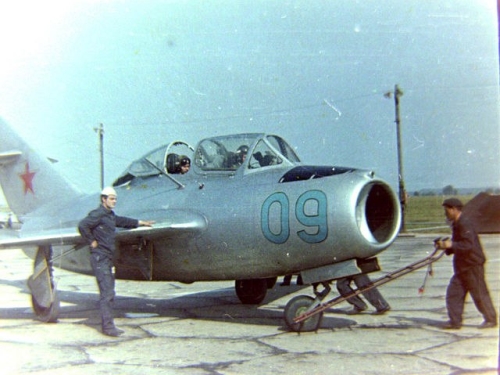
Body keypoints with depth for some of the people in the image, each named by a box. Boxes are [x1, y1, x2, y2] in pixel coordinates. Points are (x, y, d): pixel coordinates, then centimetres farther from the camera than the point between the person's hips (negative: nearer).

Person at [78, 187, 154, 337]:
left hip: (108, 258, 9)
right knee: (107, 292, -11)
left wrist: (141, 223, 37)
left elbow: (123, 221, 34)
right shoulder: (98, 214, -12)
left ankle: (108, 325, 16)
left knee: (109, 292, 10)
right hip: (100, 258, -9)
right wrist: (92, 242, -17)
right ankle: (107, 326, -9)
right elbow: (82, 225, -24)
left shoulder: (111, 215, 17)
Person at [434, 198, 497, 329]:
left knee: (480, 294, 2)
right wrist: (446, 246, 7)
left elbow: (468, 244, -27)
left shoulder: (465, 224, -17)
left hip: (473, 265, -10)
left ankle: (491, 319, 16)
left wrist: (451, 245, -24)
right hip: (461, 266, 10)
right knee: (453, 293, 3)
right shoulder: (456, 225, 14)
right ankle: (455, 321, 5)